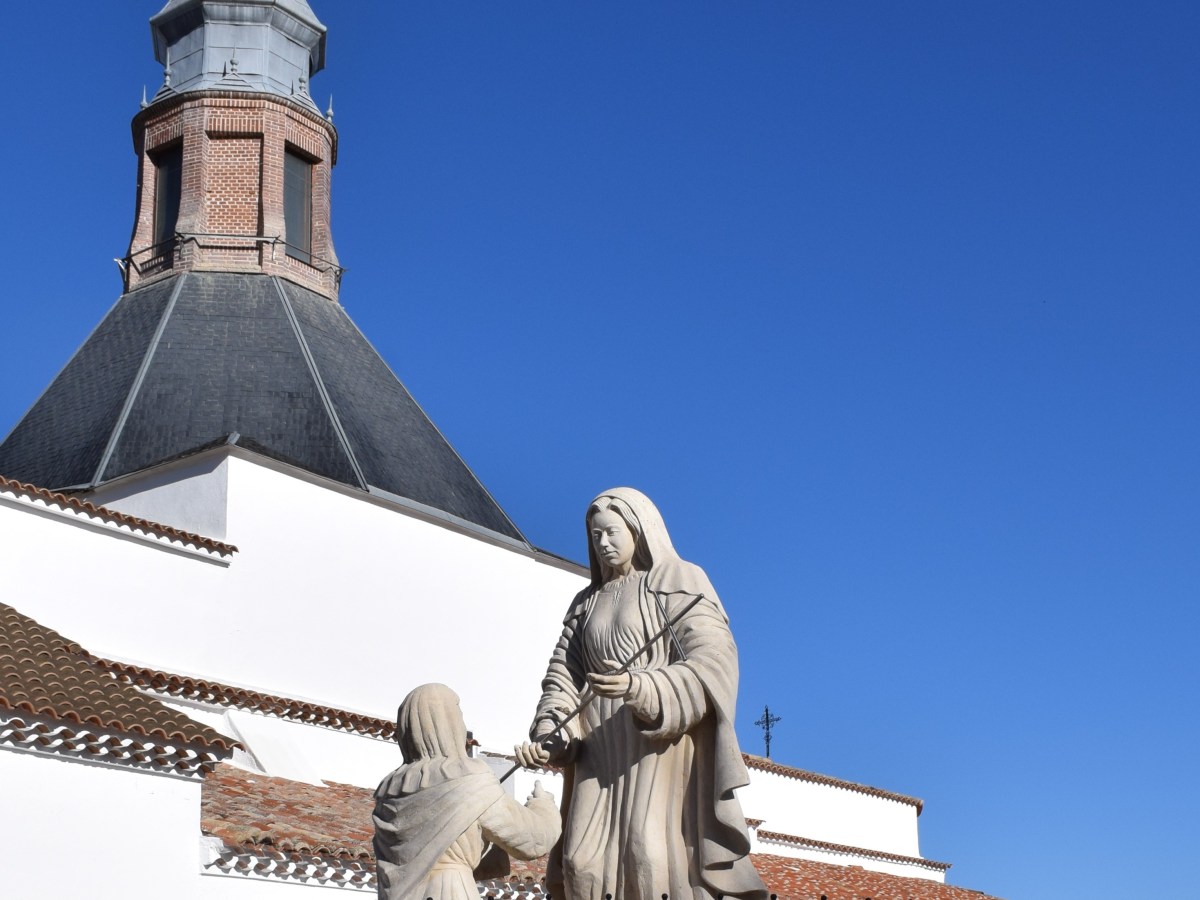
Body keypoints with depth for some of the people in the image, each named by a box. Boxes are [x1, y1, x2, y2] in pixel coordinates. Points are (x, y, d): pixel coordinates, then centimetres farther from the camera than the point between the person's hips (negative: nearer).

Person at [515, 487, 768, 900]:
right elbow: (564, 674, 10)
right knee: (585, 860, -9)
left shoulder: (681, 583, 5)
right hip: (602, 748, 5)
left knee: (651, 853, -21)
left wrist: (641, 687, -26)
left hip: (663, 739, -5)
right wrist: (547, 736, -9)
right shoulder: (587, 602, 21)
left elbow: (713, 663, -9)